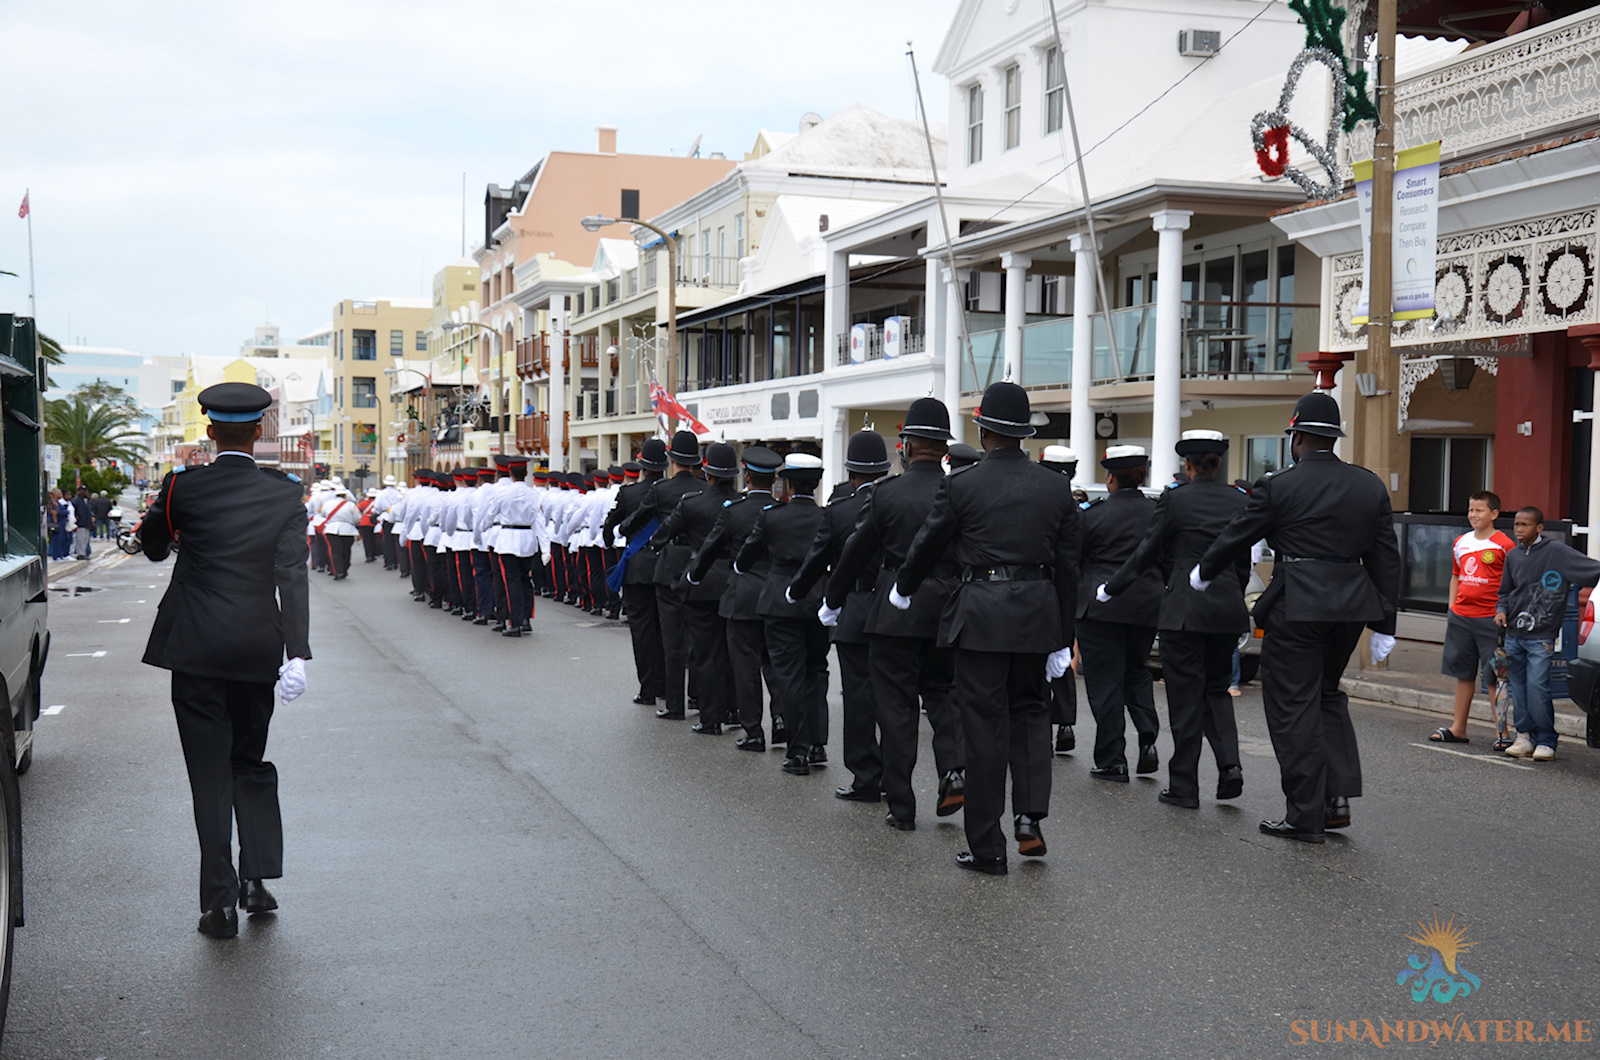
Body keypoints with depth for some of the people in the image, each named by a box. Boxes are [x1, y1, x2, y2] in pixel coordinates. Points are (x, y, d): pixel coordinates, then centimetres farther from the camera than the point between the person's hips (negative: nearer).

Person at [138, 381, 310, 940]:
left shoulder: (182, 485, -5)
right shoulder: (285, 492, -4)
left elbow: (152, 547, 12)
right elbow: (292, 575, -11)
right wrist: (298, 653, -15)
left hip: (195, 650, -1)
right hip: (258, 650, 1)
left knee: (211, 774, 4)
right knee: (251, 762, 19)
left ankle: (221, 902, 5)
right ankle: (257, 878, 13)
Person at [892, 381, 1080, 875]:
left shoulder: (962, 485, -6)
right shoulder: (1057, 487, 3)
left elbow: (927, 547, 6)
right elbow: (1067, 567, 6)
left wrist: (902, 590, 26)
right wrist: (1062, 640, 12)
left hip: (981, 615, -3)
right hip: (1039, 612, 3)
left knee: (984, 725, 3)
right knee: (1030, 709, 21)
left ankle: (987, 847, 9)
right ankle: (1030, 814, 5)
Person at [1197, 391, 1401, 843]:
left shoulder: (1278, 487, -8)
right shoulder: (1371, 486, 7)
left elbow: (1236, 539, 2)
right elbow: (1386, 559, 8)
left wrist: (1202, 573, 21)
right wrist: (1384, 625, 13)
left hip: (1295, 607, -6)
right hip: (1351, 605, 6)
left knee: (1294, 707, 2)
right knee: (1328, 694, 23)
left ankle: (1306, 815, 6)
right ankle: (1338, 795, 14)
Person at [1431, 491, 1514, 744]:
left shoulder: (1504, 545, -7)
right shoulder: (1461, 543, 12)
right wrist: (1451, 608, 13)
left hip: (1490, 619, -6)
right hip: (1460, 617, 6)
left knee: (1494, 677, -4)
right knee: (1463, 673, 13)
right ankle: (1457, 728, 20)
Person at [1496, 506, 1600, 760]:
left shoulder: (1557, 552, -6)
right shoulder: (1513, 556, 12)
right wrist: (1501, 610, 6)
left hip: (1541, 637, -6)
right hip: (1513, 634, 6)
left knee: (1537, 689, -9)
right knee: (1518, 689, 7)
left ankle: (1545, 741, 3)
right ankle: (1524, 736, 18)